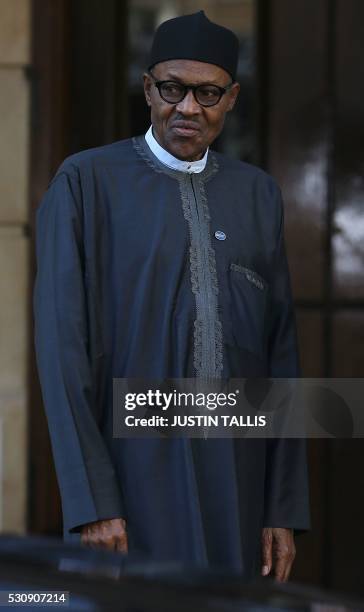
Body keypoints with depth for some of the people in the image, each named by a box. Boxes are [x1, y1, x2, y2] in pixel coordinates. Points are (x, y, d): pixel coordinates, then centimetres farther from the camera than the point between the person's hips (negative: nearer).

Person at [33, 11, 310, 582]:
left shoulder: (257, 194, 11)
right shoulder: (85, 182, -2)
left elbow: (281, 357, 10)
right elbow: (62, 349, -6)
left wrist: (285, 509, 5)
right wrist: (91, 505, -13)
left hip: (235, 479, 4)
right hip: (131, 477, -4)